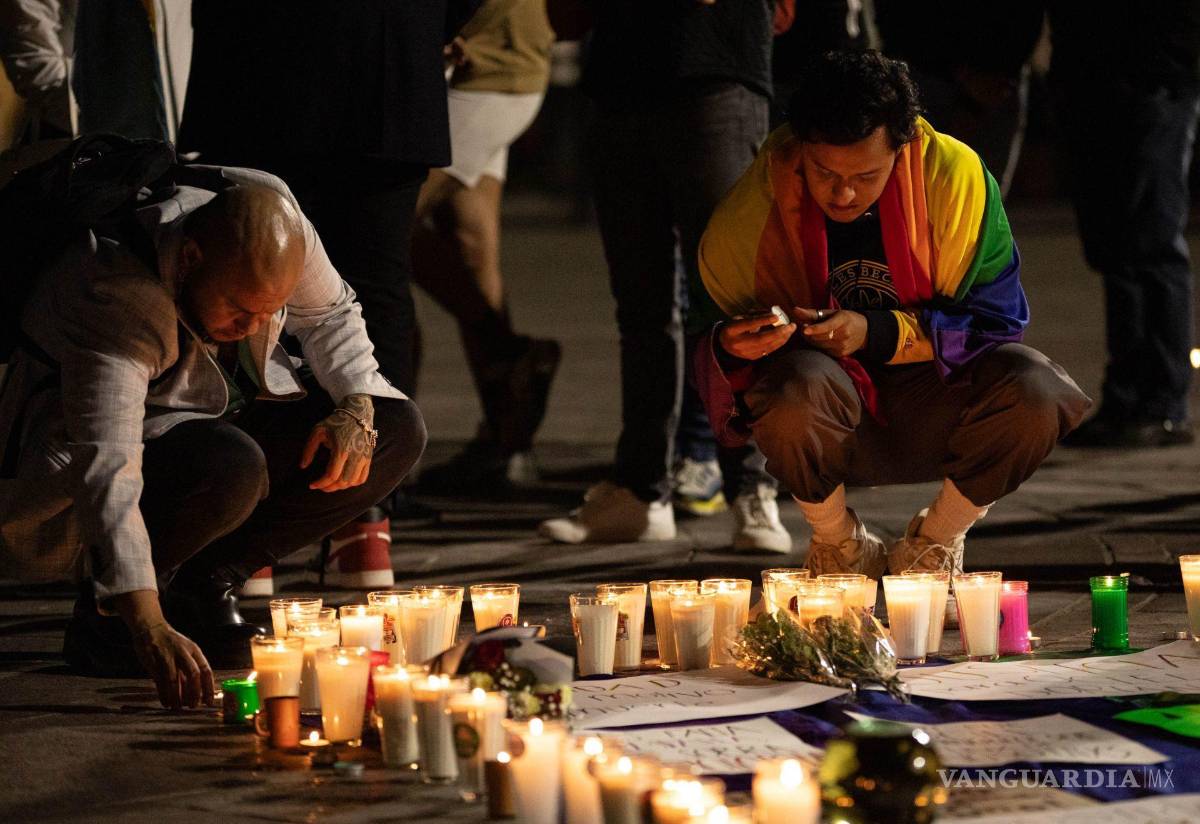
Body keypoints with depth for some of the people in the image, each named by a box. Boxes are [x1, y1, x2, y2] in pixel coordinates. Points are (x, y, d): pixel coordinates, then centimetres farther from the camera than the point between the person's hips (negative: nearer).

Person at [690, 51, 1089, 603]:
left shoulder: (955, 176, -15)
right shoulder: (749, 212, -14)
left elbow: (995, 319, -12)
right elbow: (715, 328, -1)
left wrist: (877, 334, -25)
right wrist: (730, 347, -27)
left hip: (929, 415, 1)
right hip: (827, 431, -1)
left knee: (1036, 390, -29)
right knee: (797, 386, -36)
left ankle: (931, 547, 1)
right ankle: (843, 551, -3)